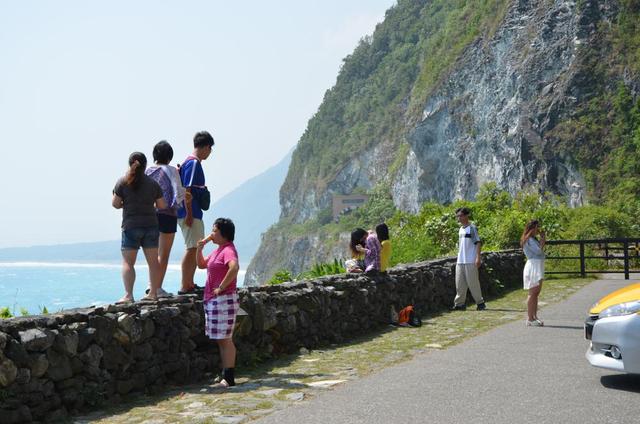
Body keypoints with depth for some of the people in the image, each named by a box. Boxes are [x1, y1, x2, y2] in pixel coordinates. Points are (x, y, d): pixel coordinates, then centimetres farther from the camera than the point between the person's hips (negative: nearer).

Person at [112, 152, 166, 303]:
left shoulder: (123, 182, -4)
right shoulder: (153, 183, 5)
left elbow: (115, 204, -3)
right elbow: (162, 206, 6)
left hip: (131, 226, -3)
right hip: (151, 225, 3)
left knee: (127, 262, -1)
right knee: (153, 261, 9)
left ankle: (128, 295, -9)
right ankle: (153, 293, 12)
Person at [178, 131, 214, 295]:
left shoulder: (191, 162, 17)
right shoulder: (194, 163, -13)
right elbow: (186, 190, -20)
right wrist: (189, 214, -21)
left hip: (194, 213, 11)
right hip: (190, 213, -11)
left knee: (196, 248, 15)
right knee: (192, 248, -9)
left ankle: (190, 284, 22)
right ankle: (184, 287, -8)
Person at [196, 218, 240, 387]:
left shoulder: (228, 250, -14)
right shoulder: (217, 251, 16)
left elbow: (234, 267, -33)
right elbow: (202, 265, 26)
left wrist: (221, 287, -25)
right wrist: (200, 248, 10)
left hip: (224, 299, -10)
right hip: (212, 301, 10)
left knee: (225, 339, -6)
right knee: (220, 340, 13)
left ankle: (229, 377, -1)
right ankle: (225, 375, 20)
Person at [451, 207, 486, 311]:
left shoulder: (472, 228, -8)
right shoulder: (460, 229, 16)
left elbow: (478, 243, -12)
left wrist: (478, 258, -18)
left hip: (470, 261, -7)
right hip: (460, 261, 8)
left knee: (473, 283, -3)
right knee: (459, 283, 6)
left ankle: (480, 302, 9)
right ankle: (459, 303, 12)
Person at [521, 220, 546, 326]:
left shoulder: (534, 239, 19)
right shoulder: (529, 240, -12)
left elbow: (540, 251, 17)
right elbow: (538, 251, -20)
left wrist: (542, 239, 12)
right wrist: (542, 239, -8)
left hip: (538, 266, 10)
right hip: (533, 265, -10)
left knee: (536, 293, 11)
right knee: (533, 293, -9)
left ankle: (535, 317, 16)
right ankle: (530, 319, -7)